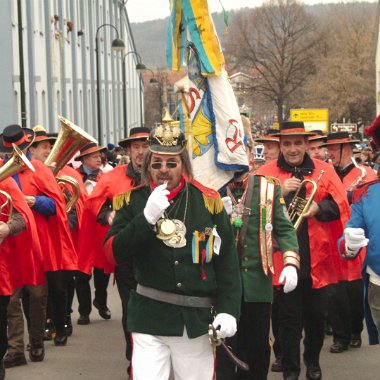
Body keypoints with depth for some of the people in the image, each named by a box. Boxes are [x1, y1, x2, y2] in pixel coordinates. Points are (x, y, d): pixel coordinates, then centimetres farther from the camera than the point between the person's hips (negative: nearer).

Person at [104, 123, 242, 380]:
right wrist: (147, 217, -18)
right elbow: (113, 253, -6)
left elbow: (227, 260, 3)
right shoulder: (132, 200, 2)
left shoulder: (208, 200, 1)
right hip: (149, 318, -1)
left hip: (197, 320, 1)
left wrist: (228, 309, -6)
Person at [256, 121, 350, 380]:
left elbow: (341, 206, -1)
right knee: (289, 317, 3)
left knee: (317, 314, 12)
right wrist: (280, 192, -21)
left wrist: (319, 207, -19)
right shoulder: (266, 173, 1)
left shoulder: (324, 171, 5)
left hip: (317, 259, 2)